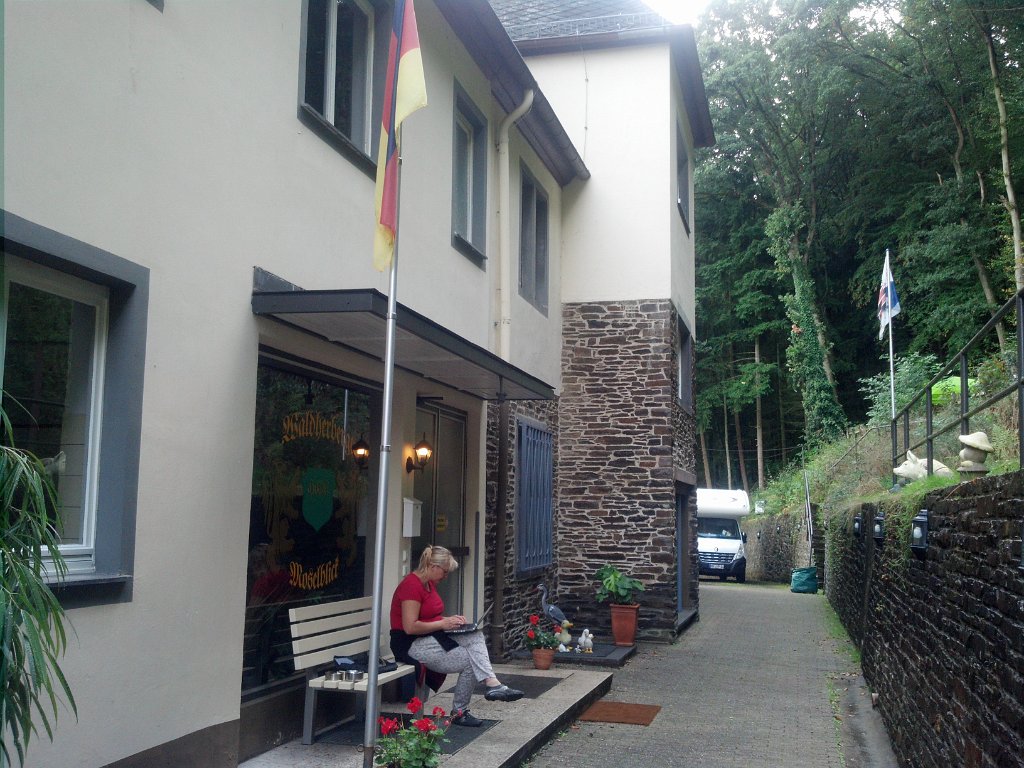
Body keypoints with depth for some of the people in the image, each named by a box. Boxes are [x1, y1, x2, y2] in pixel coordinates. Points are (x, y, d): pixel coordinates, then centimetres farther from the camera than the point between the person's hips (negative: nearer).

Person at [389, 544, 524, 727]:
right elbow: (410, 627, -25)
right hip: (411, 644, -10)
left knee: (475, 636, -13)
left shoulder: (429, 583, 13)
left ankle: (493, 684, -25)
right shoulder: (412, 585, -19)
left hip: (430, 637, 10)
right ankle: (459, 712, -1)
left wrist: (450, 619, 2)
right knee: (470, 661, -14)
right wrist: (443, 624, -17)